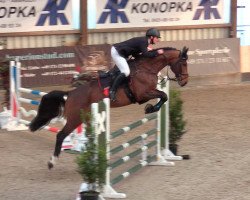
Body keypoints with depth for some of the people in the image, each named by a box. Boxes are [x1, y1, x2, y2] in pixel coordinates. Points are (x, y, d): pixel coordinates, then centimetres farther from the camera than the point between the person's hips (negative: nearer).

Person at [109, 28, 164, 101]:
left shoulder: (143, 41, 11)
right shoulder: (143, 41, -18)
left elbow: (134, 54, 12)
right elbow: (146, 54, -30)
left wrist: (146, 50, 2)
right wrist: (157, 52, -21)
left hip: (119, 52, 10)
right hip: (116, 52, -10)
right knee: (126, 72, -18)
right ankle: (112, 90, -17)